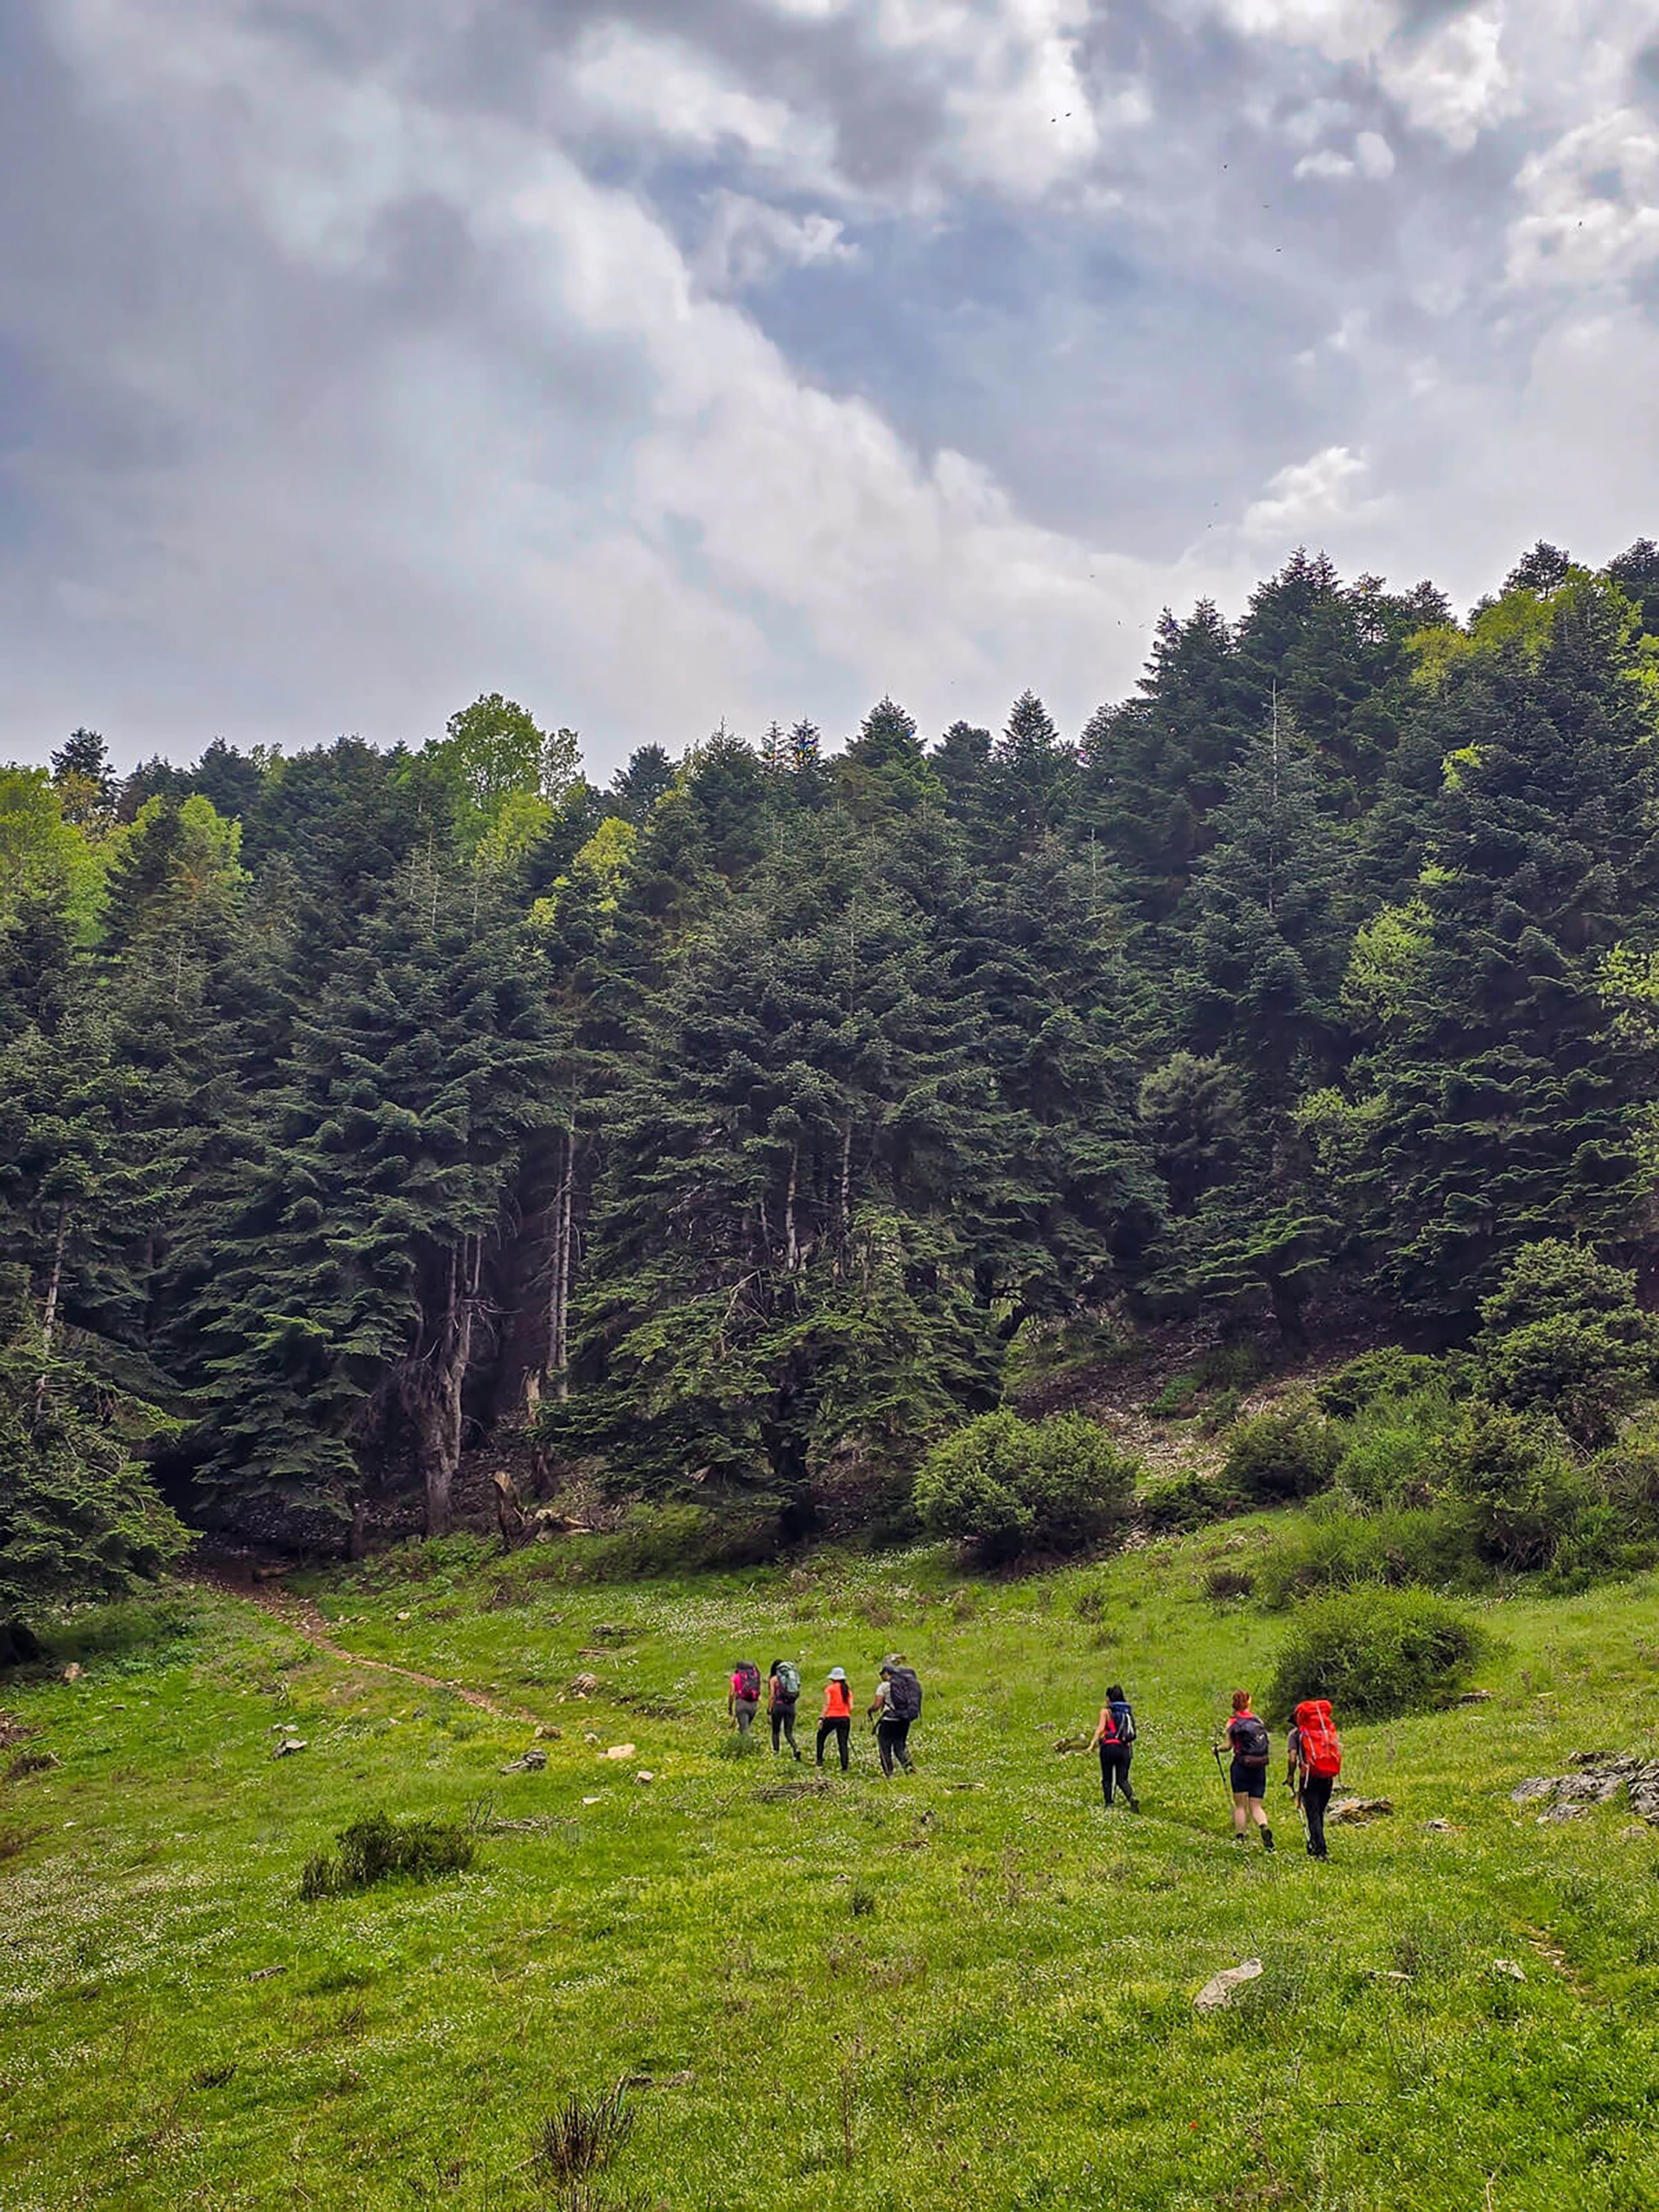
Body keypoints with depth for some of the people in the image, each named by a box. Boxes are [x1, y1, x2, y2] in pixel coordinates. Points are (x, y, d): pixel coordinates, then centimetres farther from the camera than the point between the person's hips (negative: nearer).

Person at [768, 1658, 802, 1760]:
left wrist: (769, 1709, -2)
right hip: (791, 1706, 4)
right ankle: (796, 1748, -17)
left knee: (776, 1732, 12)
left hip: (779, 1705, -4)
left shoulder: (773, 1679, 0)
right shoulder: (791, 1677, 12)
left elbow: (772, 1696, -6)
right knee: (788, 1732, 7)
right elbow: (797, 1693, 8)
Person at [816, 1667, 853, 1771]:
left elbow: (827, 1704, -9)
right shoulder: (847, 1689, 11)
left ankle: (819, 1761, 17)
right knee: (843, 1743, 4)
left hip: (832, 1717, -3)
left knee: (821, 1736, 19)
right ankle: (844, 1767, -5)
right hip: (845, 1718, 3)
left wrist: (822, 1718, -9)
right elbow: (851, 1707, 5)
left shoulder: (830, 1688, -2)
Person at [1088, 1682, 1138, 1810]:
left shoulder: (1106, 1711, -1)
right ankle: (1132, 1797, -18)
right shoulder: (1127, 1711, 13)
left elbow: (1101, 1729, -13)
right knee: (1122, 1779, 7)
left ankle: (1109, 1805, 3)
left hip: (1109, 1747, -4)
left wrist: (1092, 1743, -16)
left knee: (1107, 1779, 8)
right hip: (1125, 1748, 4)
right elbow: (1131, 1733, 12)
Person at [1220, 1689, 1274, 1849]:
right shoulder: (1259, 1721, 7)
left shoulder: (1233, 1723, -2)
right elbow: (1268, 1748, 6)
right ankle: (1264, 1826, -21)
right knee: (1256, 1805, 7)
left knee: (1240, 1805, 6)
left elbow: (1229, 1746, -5)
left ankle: (1239, 1838, -1)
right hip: (1259, 1767, 3)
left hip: (1241, 1766, -3)